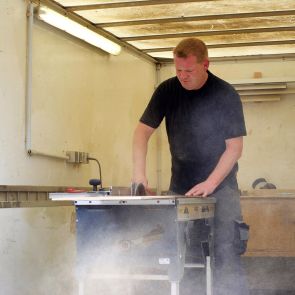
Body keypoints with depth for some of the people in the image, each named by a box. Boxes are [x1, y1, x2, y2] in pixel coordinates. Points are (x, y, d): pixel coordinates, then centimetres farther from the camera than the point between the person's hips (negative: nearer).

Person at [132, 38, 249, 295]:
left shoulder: (226, 95, -10)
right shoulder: (167, 90, -1)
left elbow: (234, 147, -10)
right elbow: (143, 131, -2)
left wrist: (210, 183, -19)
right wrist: (139, 172, -16)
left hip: (219, 187, -4)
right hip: (180, 187, 4)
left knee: (225, 254, -9)